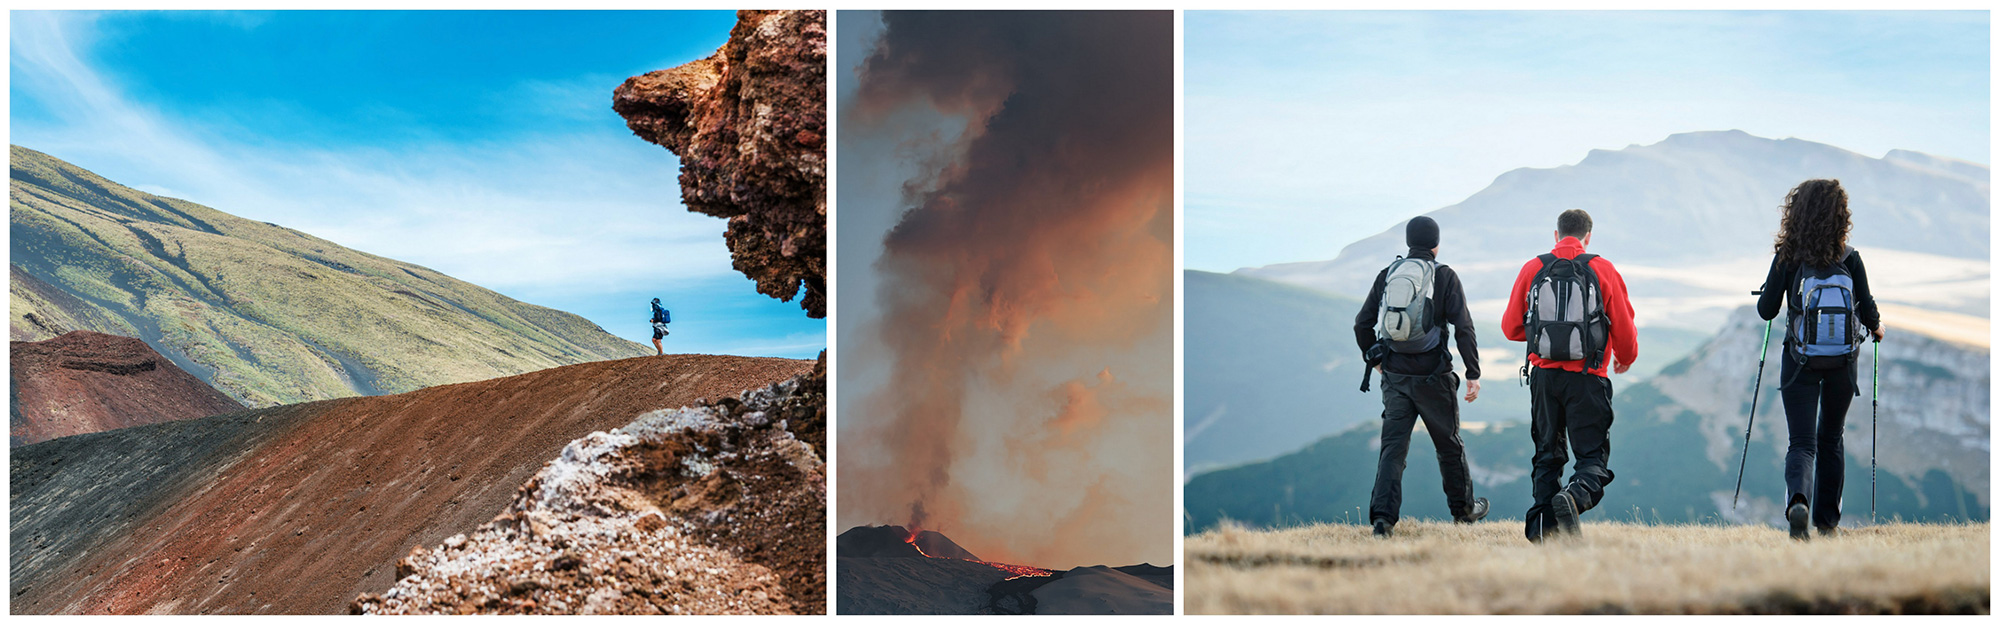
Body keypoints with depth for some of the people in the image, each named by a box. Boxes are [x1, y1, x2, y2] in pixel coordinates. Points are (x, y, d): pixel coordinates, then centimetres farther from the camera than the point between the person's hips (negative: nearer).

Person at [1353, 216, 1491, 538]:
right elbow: (1463, 327, -11)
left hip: (1394, 376, 3)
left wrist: (1375, 359, 22)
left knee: (1393, 446, 1)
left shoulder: (1387, 274, 6)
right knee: (1449, 444, 15)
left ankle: (1382, 515, -12)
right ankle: (1463, 508, 31)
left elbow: (1362, 324, 7)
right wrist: (1473, 374, -8)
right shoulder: (1445, 276, -4)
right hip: (1432, 376, -2)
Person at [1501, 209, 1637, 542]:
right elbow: (1625, 329, 2)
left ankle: (1543, 526, 3)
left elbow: (1511, 328, 7)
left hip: (1543, 375, 2)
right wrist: (1626, 358, 23)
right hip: (1587, 378, -2)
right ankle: (1575, 496, -26)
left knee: (1547, 455, 14)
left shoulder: (1532, 269, 4)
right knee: (1593, 454, 4)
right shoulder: (1603, 270, 0)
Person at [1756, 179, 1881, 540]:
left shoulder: (1787, 258, -6)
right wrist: (1876, 328, 20)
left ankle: (1798, 501, -28)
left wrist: (1773, 286, 18)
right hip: (1842, 363, 1)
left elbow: (1766, 311, -3)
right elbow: (1868, 311, -3)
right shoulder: (1850, 259, -4)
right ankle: (1827, 520, 25)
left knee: (1801, 442, 1)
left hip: (1800, 364, -1)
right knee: (1831, 439, 19)